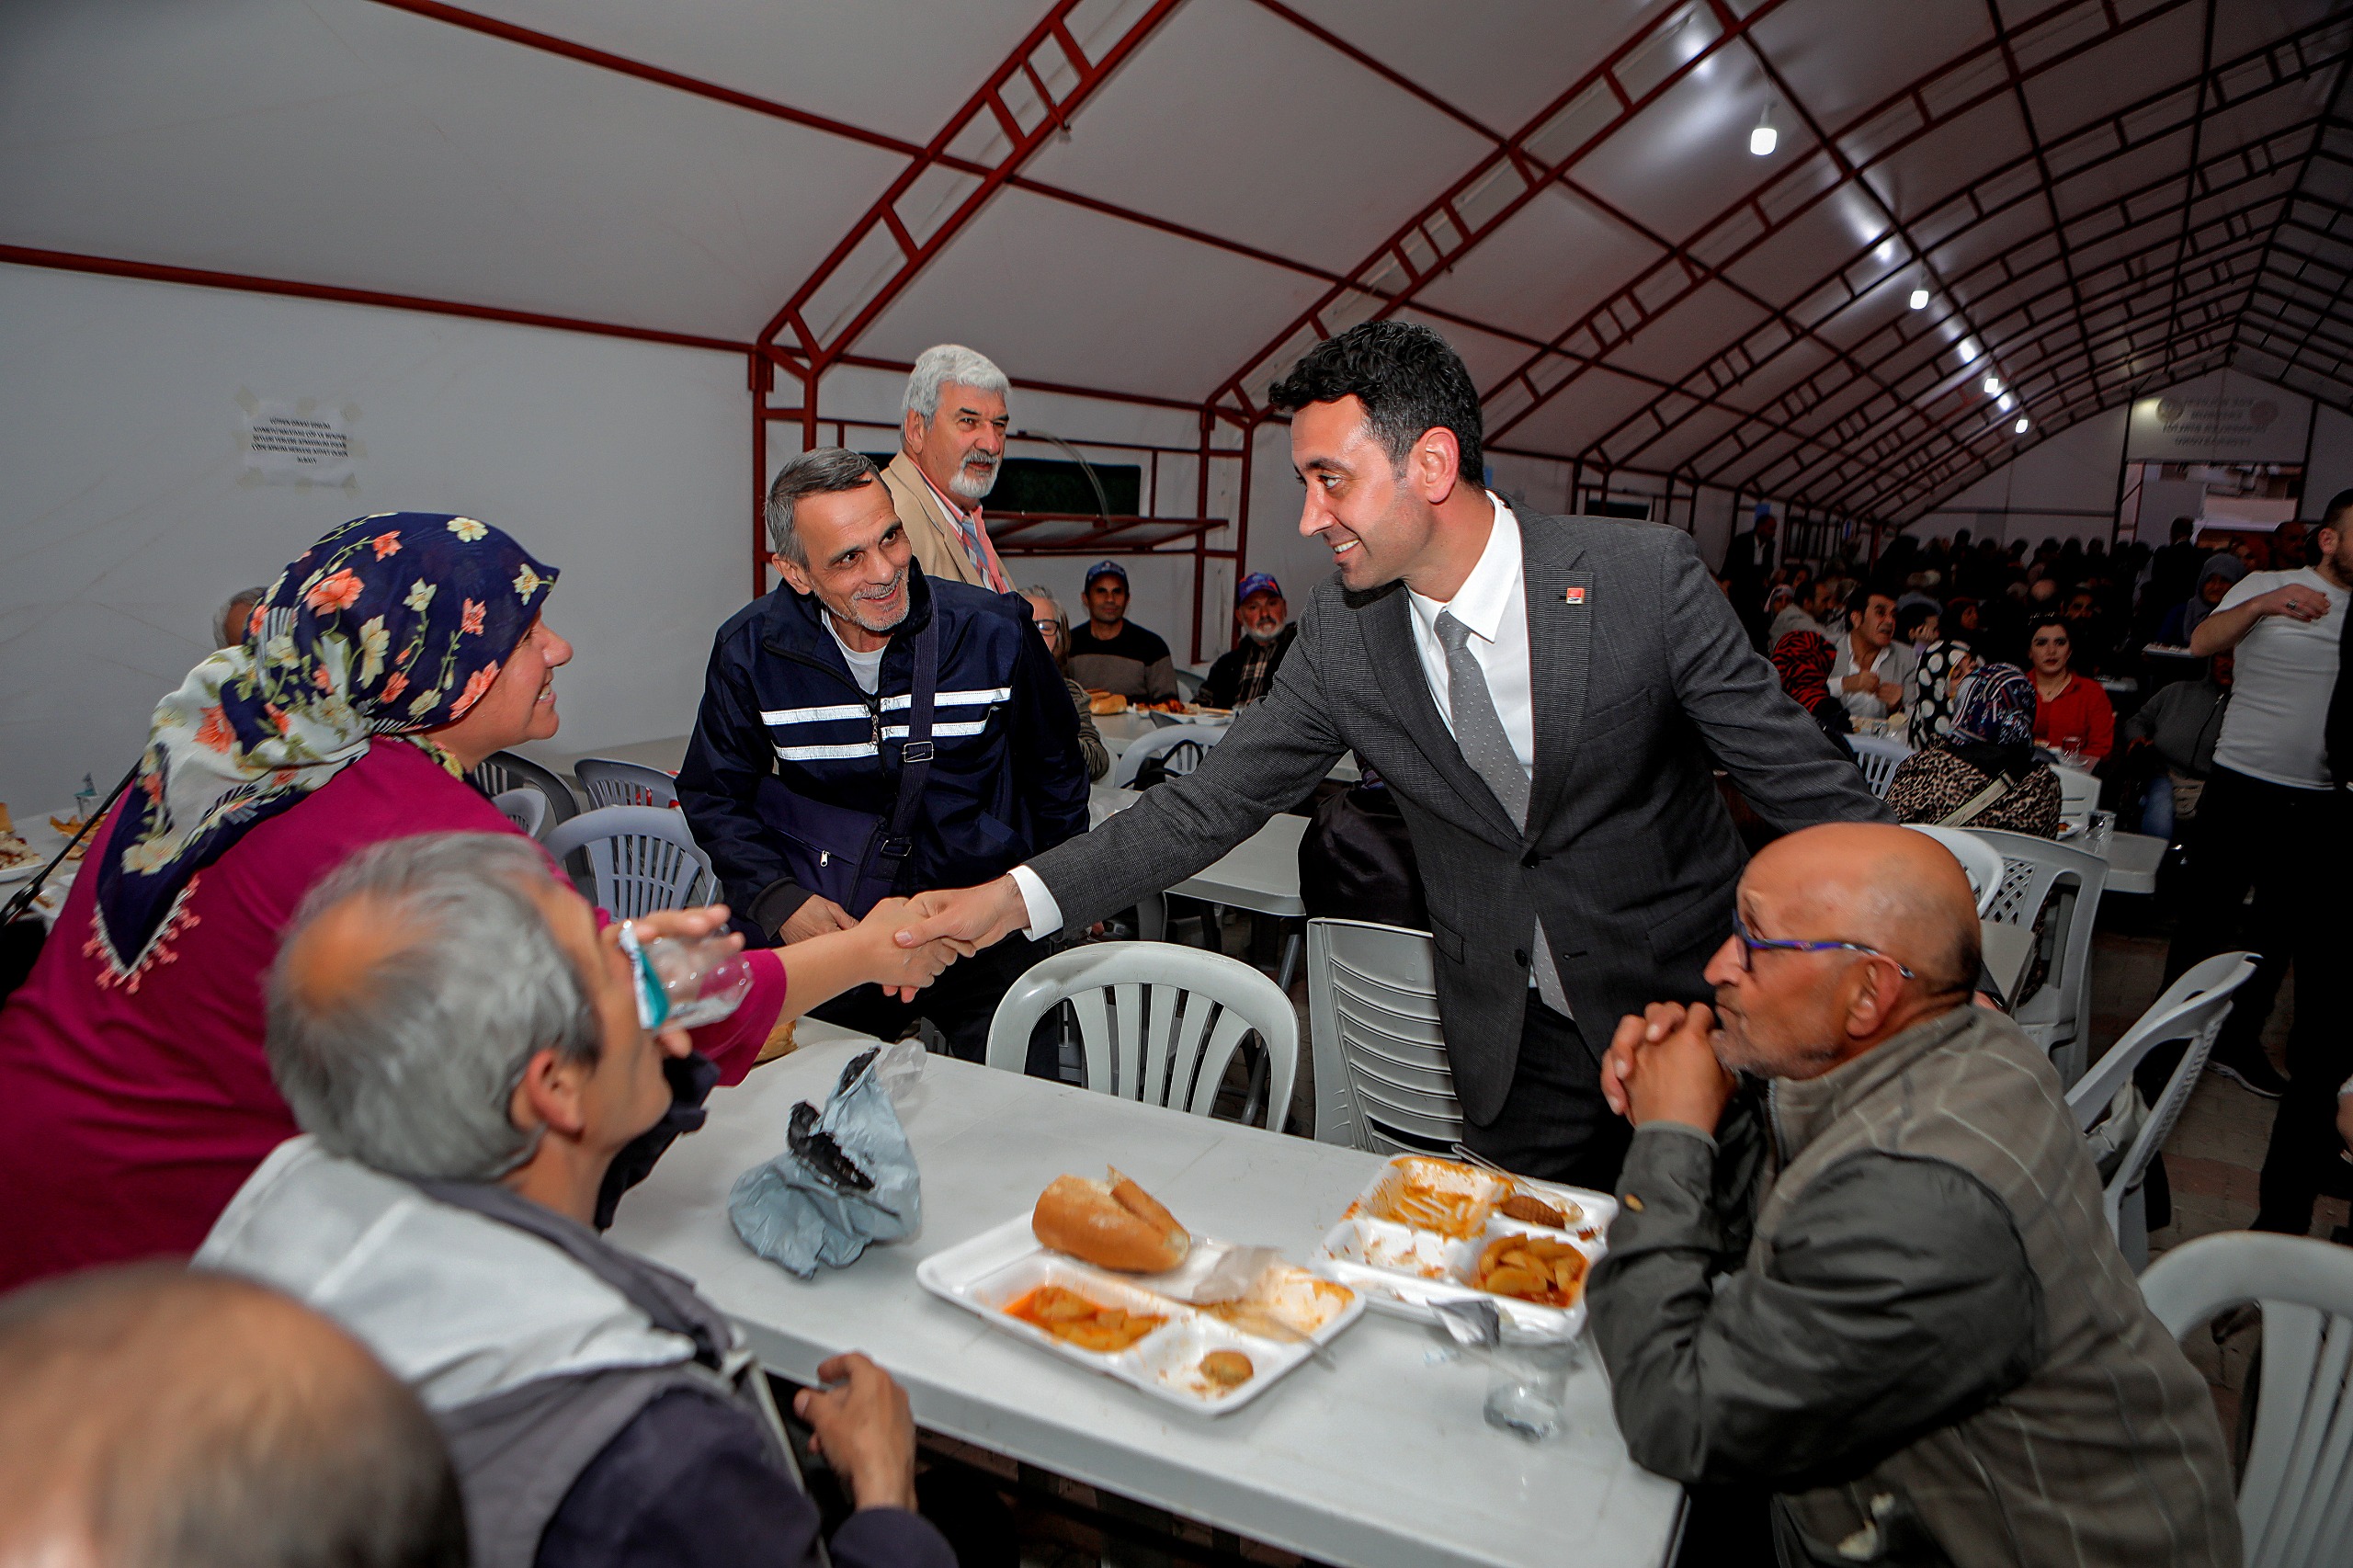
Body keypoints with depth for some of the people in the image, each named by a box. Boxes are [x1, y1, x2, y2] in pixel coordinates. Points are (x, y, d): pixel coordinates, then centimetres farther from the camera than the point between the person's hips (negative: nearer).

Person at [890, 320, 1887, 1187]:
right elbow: (1213, 801, -8)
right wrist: (1018, 896, -17)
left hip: (1691, 1014, -2)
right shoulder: (1341, 631, -8)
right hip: (1513, 1048, 2)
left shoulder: (1644, 574, -18)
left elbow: (1806, 782, -11)